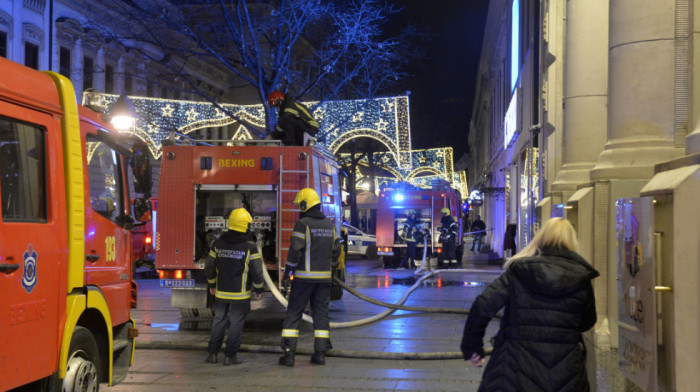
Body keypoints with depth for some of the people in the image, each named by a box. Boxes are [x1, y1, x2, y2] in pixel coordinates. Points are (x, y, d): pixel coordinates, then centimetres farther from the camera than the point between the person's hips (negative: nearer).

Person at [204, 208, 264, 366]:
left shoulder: (218, 243, 0)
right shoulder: (250, 248, -12)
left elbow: (209, 266, 7)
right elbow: (256, 271, -10)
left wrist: (212, 285, 20)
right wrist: (258, 290, 3)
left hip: (221, 293, 4)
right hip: (240, 294, -4)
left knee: (219, 321, 15)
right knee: (236, 324, 4)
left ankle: (212, 353, 17)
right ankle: (230, 356, 6)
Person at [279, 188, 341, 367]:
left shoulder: (302, 224, -11)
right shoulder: (330, 224, 9)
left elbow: (295, 250, -14)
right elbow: (336, 250, 13)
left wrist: (287, 273, -7)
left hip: (304, 276, -5)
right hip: (324, 277, 5)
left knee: (293, 313, 2)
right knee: (321, 313, 10)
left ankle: (288, 353, 0)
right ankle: (320, 353, 8)